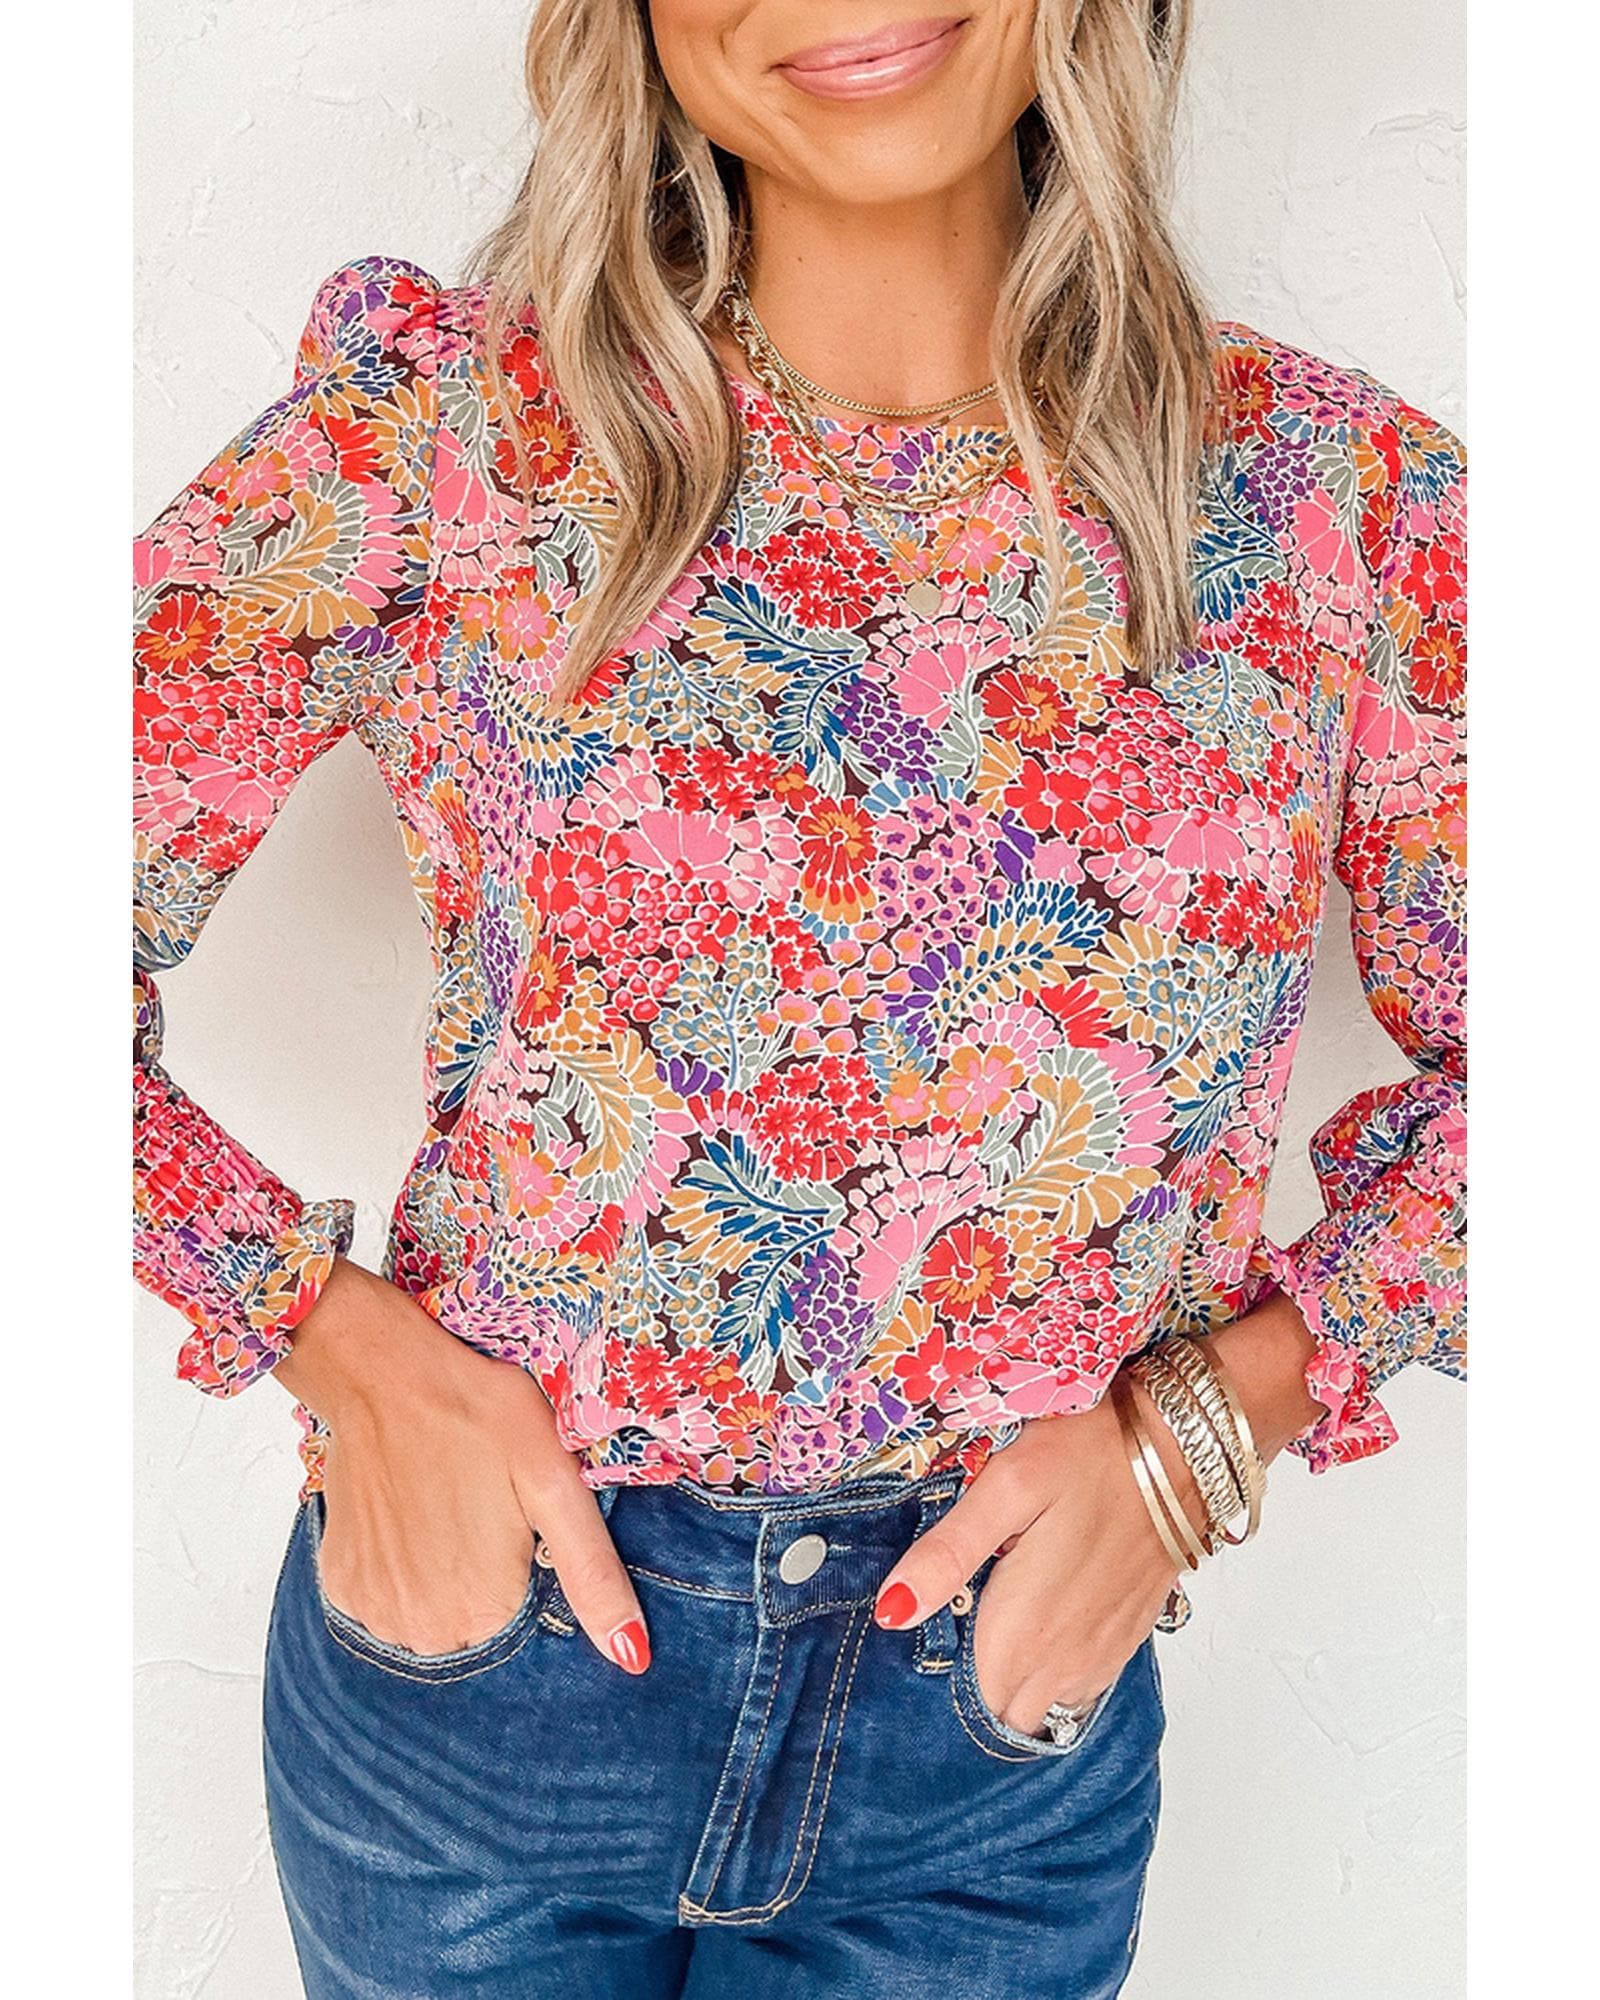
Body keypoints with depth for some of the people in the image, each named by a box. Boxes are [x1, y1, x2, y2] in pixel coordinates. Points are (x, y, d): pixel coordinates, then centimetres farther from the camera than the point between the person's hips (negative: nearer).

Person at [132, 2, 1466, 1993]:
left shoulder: (1345, 489, -6)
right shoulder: (453, 417, -10)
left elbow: (1500, 1057, 4)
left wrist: (1215, 1407, -9)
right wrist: (336, 1339, -16)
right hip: (477, 1640, 0)